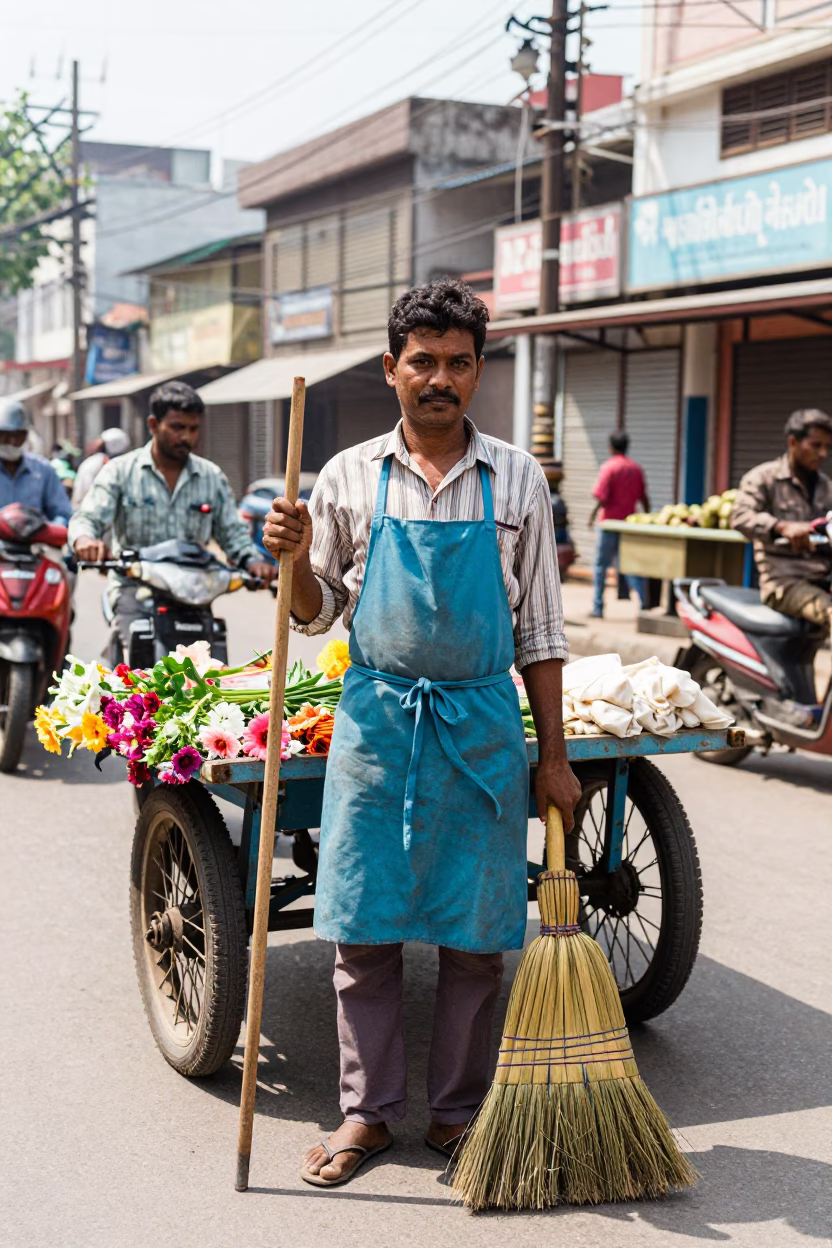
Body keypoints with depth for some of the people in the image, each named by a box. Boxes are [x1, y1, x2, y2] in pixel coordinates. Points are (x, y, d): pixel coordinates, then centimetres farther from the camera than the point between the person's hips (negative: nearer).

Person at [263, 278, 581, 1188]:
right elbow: (317, 615, 10)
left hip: (482, 724, 0)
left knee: (475, 933, 6)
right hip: (376, 719, 0)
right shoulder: (349, 477, 3)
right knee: (362, 930, 4)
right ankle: (368, 1111, 20)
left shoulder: (517, 480, 4)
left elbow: (539, 629, 6)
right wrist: (296, 559, -11)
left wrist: (554, 757, 4)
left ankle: (458, 1112, 21)